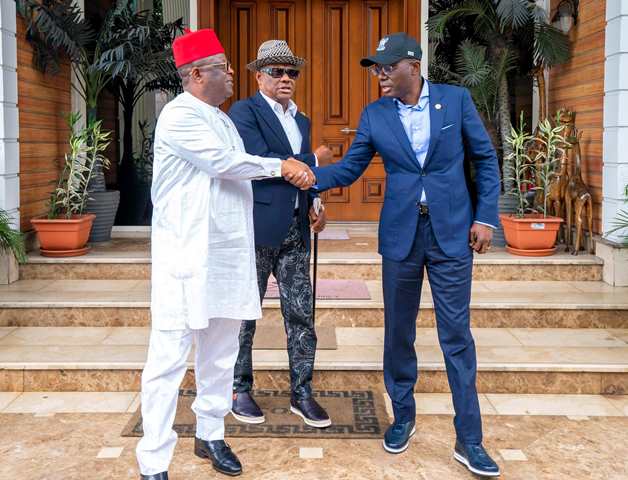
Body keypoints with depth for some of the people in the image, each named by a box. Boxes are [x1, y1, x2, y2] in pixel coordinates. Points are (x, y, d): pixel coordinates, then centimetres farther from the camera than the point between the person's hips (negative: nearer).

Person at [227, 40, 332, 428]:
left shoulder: (301, 120, 17)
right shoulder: (244, 111, -7)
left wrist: (313, 204, 5)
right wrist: (313, 160, -10)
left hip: (295, 229, 7)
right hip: (257, 227, -6)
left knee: (301, 314, 7)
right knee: (245, 313, 6)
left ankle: (301, 393, 17)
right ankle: (240, 390, 19)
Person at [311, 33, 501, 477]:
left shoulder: (456, 99, -1)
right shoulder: (375, 114, 3)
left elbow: (486, 160, 3)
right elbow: (348, 169, 4)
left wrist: (486, 217, -4)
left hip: (452, 232, -2)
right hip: (400, 233, 2)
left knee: (457, 336, 0)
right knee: (399, 332, 10)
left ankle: (469, 440, 7)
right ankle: (403, 418, 29)